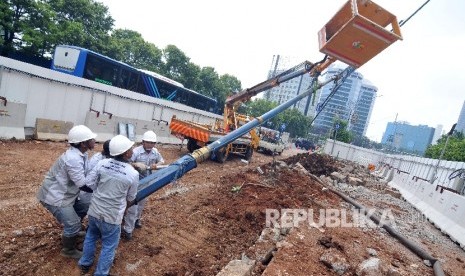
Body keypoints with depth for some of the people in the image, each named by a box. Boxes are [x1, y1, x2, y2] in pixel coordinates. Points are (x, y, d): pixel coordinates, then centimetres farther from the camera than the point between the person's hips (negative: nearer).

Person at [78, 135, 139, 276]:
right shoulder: (133, 174, -19)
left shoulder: (102, 163, -12)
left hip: (94, 211, 5)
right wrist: (124, 209, 17)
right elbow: (130, 198, -4)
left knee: (91, 236, 29)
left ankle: (85, 264, 49)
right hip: (112, 216, -4)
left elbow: (89, 183, -6)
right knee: (109, 245, 17)